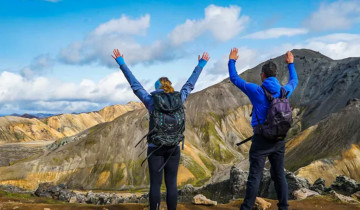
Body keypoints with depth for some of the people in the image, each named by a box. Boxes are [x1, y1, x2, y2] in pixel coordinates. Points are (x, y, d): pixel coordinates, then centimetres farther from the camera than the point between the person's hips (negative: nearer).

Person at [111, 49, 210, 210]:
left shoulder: (152, 101, -7)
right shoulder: (179, 99, -1)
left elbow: (134, 84, -1)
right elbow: (190, 84, 12)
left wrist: (121, 63, 6)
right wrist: (201, 65, 25)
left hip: (155, 148, -2)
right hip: (174, 148, 2)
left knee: (155, 184, 2)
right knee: (171, 184, 5)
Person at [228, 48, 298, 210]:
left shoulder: (257, 91, -9)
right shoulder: (284, 91, 4)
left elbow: (234, 79, 1)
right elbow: (294, 81, 28)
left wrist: (232, 61, 16)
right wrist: (291, 64, 42)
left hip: (261, 139, -4)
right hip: (279, 140, 5)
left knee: (255, 175, -3)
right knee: (279, 175, 11)